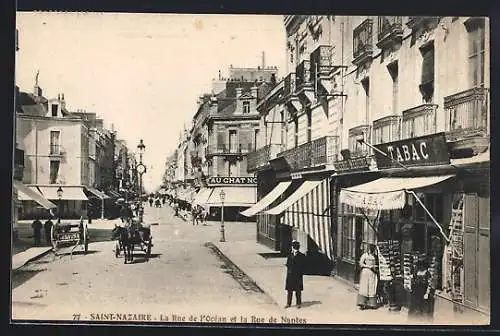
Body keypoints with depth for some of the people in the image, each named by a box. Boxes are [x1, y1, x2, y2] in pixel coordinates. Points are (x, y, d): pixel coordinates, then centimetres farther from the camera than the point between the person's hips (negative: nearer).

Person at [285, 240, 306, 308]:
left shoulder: (301, 256, -2)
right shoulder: (290, 255, 6)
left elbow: (302, 266, -3)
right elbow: (287, 265, 0)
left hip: (298, 275, -2)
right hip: (290, 275, 2)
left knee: (298, 290, 4)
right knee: (289, 290, 8)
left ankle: (298, 303, 14)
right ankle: (288, 303, 17)